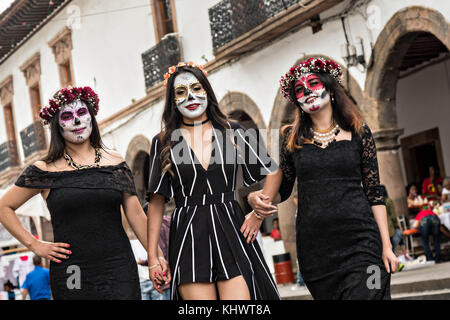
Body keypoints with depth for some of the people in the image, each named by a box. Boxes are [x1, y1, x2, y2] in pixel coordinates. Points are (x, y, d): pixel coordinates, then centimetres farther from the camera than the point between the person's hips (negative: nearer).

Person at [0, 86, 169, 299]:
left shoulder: (115, 162, 9)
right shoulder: (44, 171, 4)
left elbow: (135, 214, 9)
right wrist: (34, 245, 3)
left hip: (118, 268, 1)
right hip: (70, 273, -1)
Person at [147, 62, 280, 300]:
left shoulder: (232, 132, 8)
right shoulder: (163, 143, 7)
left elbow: (271, 175, 15)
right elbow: (156, 202, 5)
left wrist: (258, 215, 3)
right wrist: (152, 258, 1)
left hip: (231, 233, 1)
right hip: (188, 238, 0)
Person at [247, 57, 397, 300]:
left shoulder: (357, 132, 5)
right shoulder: (293, 138, 8)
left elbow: (374, 192, 4)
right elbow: (282, 190, 14)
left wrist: (386, 246, -1)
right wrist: (256, 197, -8)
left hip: (359, 242, -1)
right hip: (314, 247, 2)